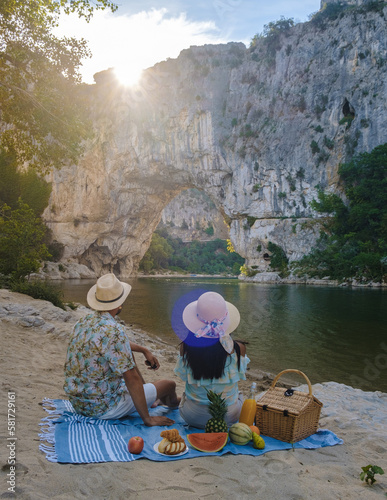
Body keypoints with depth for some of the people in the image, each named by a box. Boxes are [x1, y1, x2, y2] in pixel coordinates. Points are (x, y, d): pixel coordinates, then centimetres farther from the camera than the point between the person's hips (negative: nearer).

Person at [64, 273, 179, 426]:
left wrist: (144, 350, 19)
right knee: (169, 384, 7)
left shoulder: (85, 321, 0)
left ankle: (147, 395, 45)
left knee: (128, 353, 26)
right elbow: (131, 378, -26)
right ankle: (172, 402, 44)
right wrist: (147, 418, -18)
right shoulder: (113, 330, -28)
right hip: (102, 407, -8)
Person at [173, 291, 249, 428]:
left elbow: (183, 375, -1)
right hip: (229, 417, -1)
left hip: (193, 417, 1)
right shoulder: (238, 348, -21)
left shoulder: (186, 346, -20)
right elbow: (240, 374, -1)